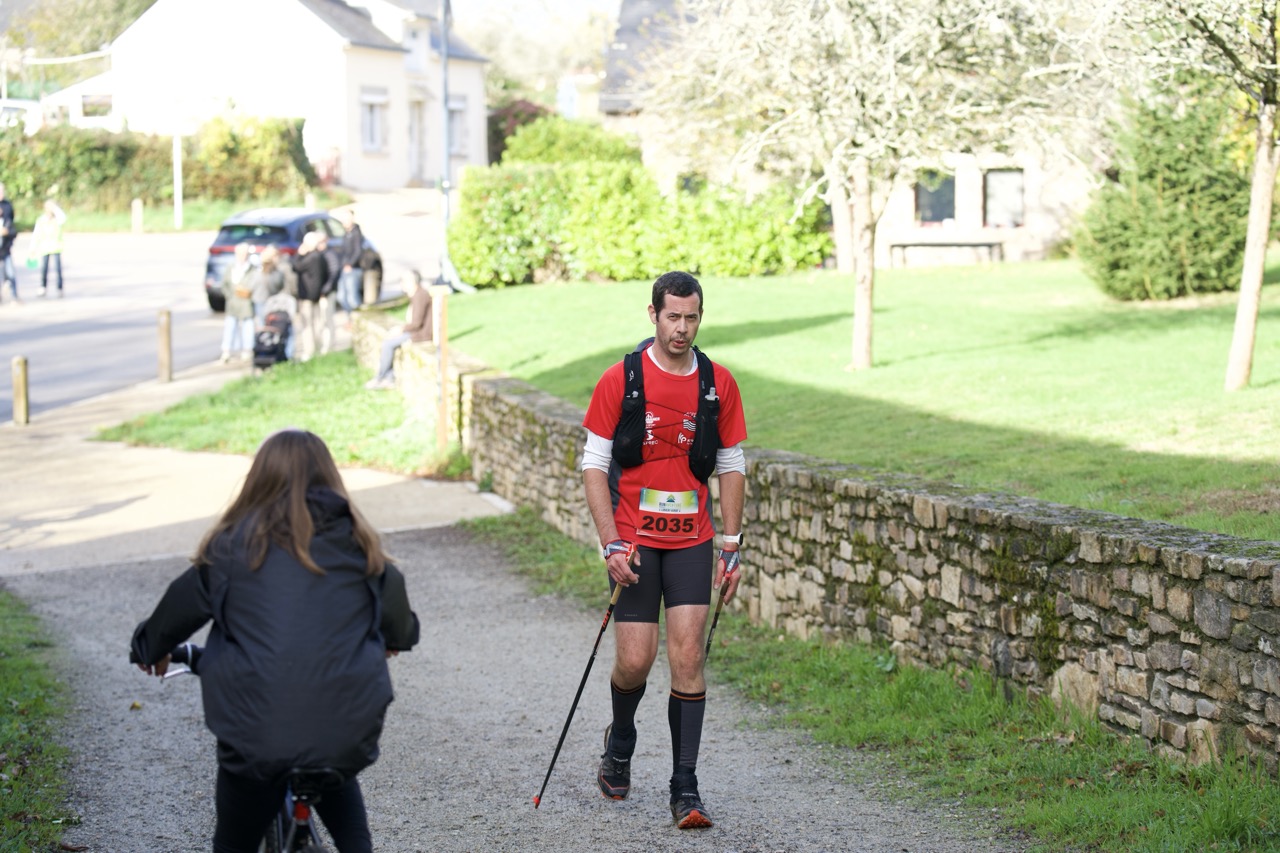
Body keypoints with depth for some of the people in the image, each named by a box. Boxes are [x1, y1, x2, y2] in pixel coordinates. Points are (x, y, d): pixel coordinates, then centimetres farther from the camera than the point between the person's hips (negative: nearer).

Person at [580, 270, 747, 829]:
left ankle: (684, 788, 0)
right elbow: (593, 463, -2)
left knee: (688, 656, -6)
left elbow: (732, 466, 11)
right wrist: (610, 542, -11)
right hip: (634, 540, -2)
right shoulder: (620, 379, -5)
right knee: (635, 660, -3)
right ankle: (619, 744, 29)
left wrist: (731, 546, 5)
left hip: (691, 540, 2)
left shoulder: (719, 383, 3)